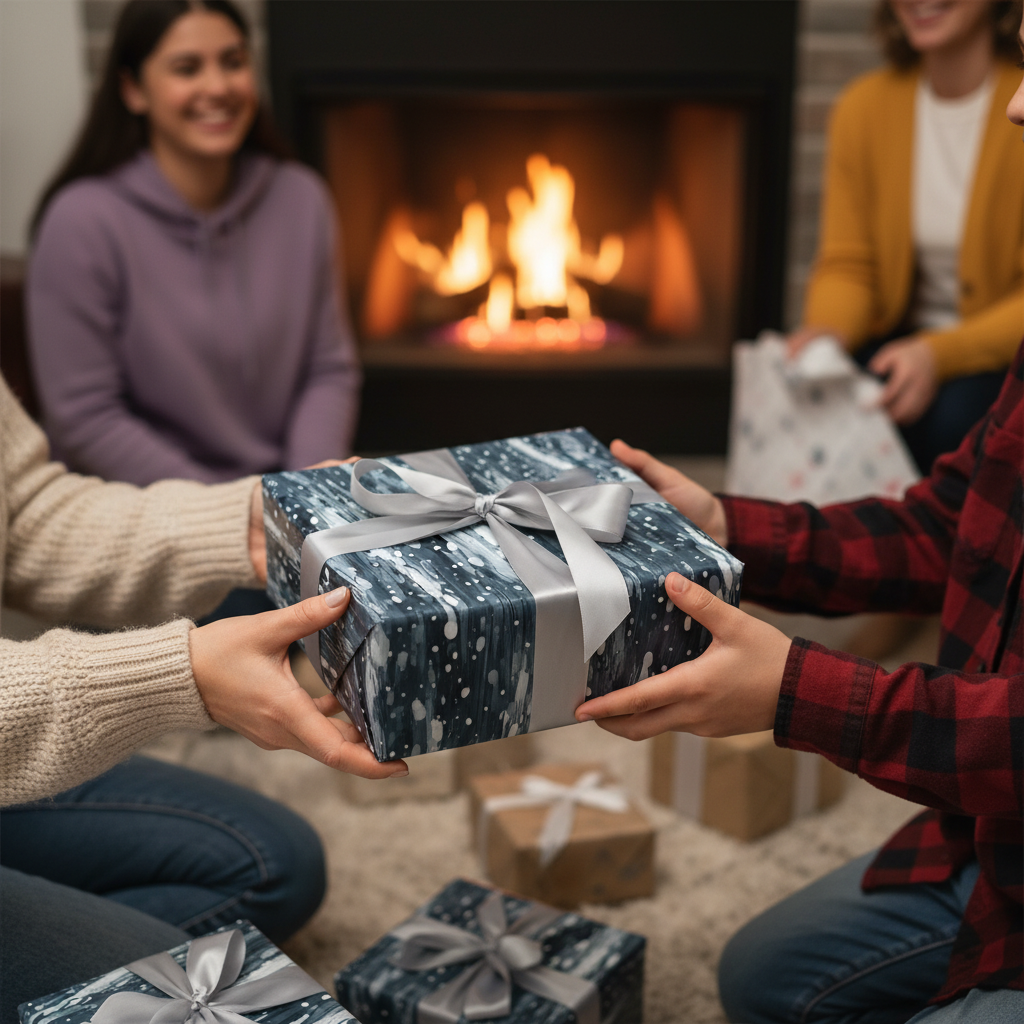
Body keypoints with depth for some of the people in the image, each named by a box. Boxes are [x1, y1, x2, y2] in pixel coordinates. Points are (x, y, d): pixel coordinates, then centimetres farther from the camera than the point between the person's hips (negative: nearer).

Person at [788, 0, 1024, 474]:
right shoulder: (864, 106, 2)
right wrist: (825, 332, -21)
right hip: (908, 337, 3)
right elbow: (847, 263, 1)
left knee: (955, 413, -33)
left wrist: (940, 355, -29)